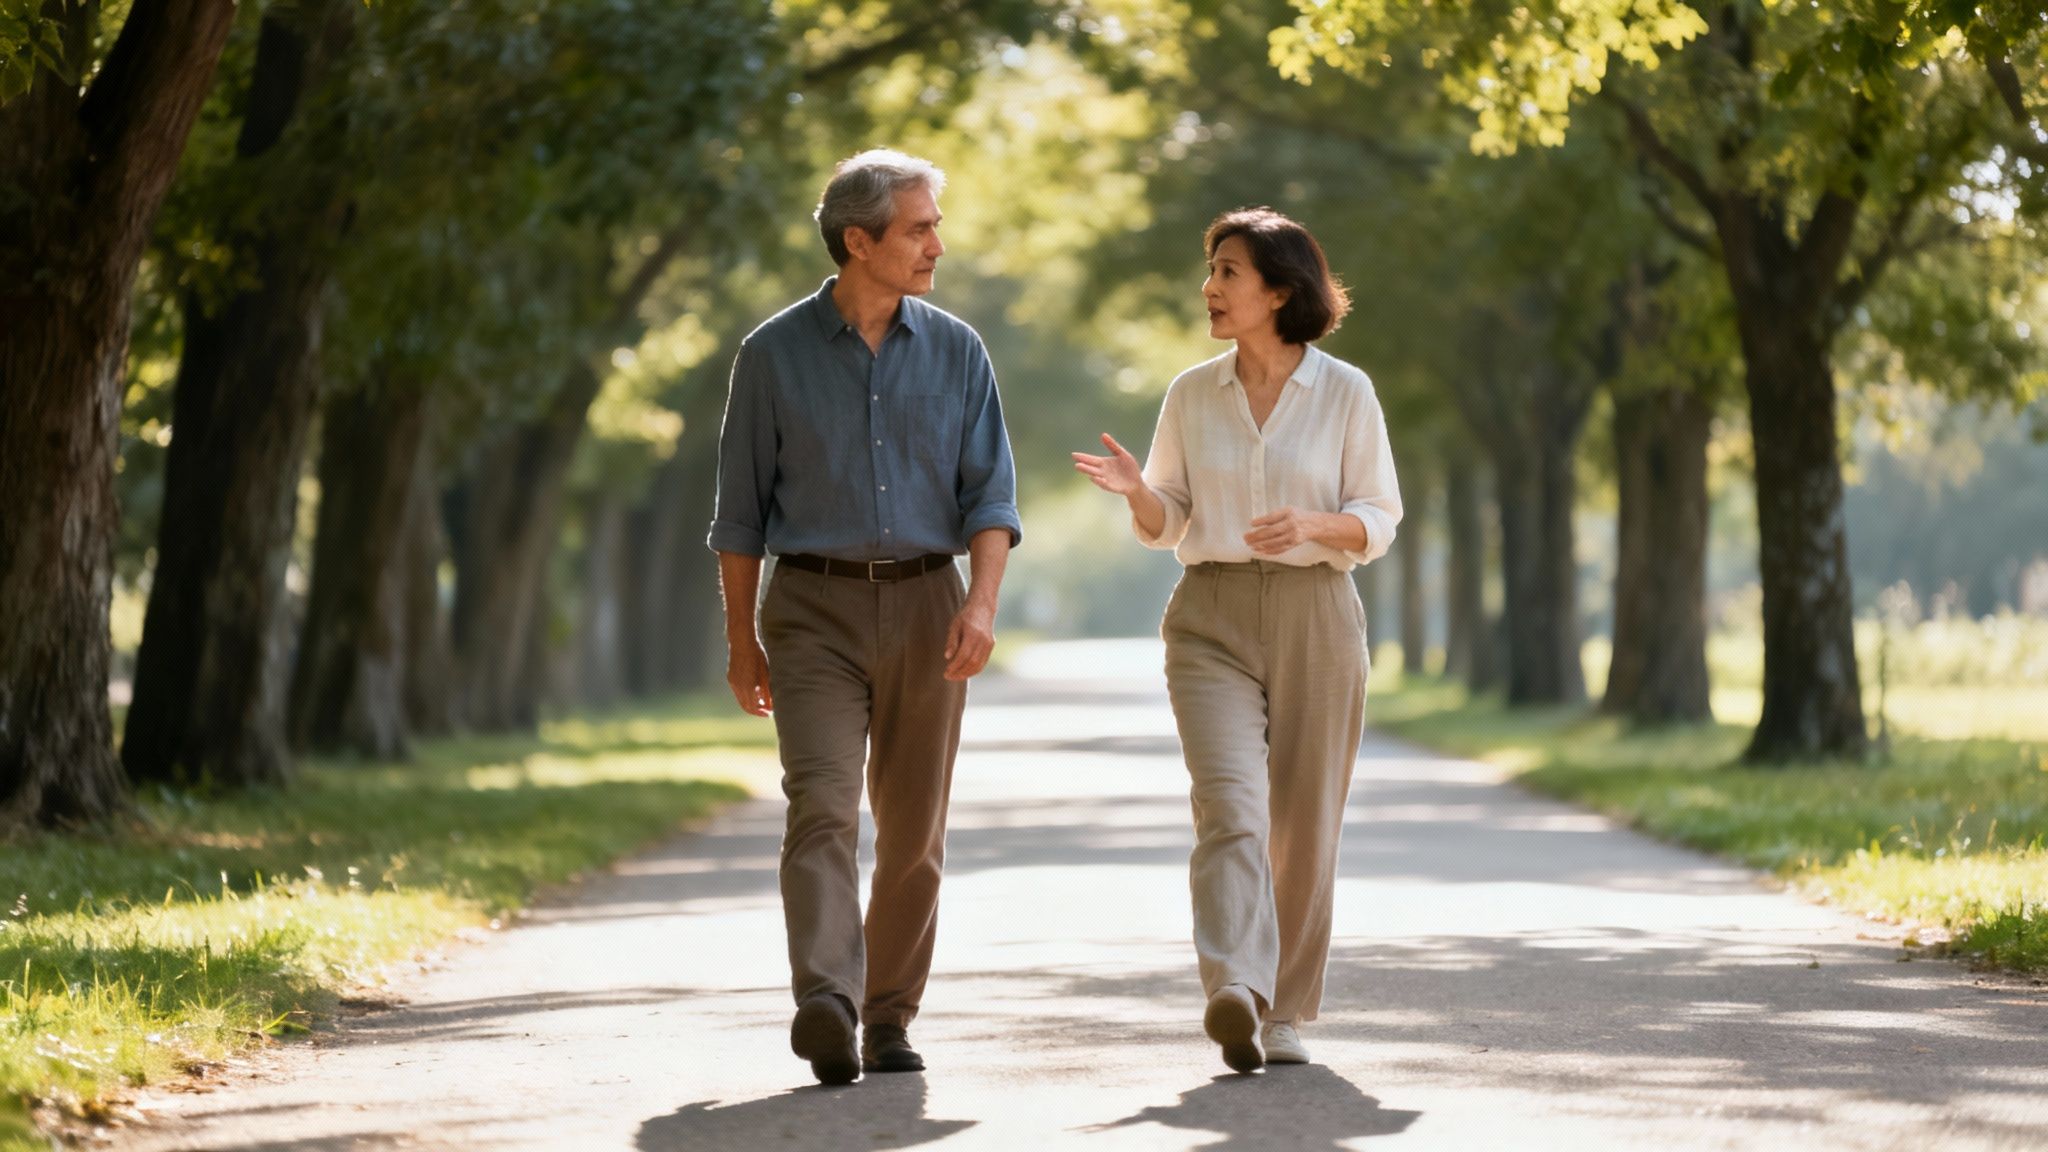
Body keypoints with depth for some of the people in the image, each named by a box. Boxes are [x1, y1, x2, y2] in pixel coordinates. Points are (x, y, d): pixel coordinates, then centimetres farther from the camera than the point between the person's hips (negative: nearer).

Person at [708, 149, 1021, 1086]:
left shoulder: (956, 352, 6)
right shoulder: (775, 355, 1)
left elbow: (990, 494, 1)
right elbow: (741, 510, 7)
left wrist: (981, 603, -15)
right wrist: (740, 640, 6)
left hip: (924, 604, 3)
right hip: (814, 607, -2)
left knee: (913, 829, 5)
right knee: (822, 805, -18)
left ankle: (888, 1018, 17)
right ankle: (825, 1005, -31)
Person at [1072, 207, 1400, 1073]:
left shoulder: (1346, 393, 1)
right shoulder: (1191, 394, 8)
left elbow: (1378, 520, 3)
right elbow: (1167, 525, 12)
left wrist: (1312, 525, -17)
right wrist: (1136, 489, -10)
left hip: (1315, 617, -1)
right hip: (1211, 618, 1)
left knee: (1302, 823, 4)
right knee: (1230, 803, -18)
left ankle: (1281, 1013, 17)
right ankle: (1234, 993, -33)